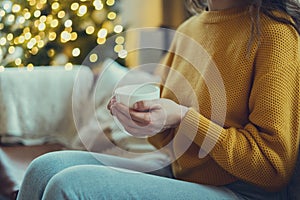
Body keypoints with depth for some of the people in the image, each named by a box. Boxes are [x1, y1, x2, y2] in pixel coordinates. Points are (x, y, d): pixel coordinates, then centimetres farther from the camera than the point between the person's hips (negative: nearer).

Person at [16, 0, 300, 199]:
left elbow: (274, 165, -15)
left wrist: (183, 118, -19)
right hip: (176, 176, 8)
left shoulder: (274, 31, -13)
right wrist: (145, 119, -5)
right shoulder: (188, 29, 11)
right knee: (47, 168, -9)